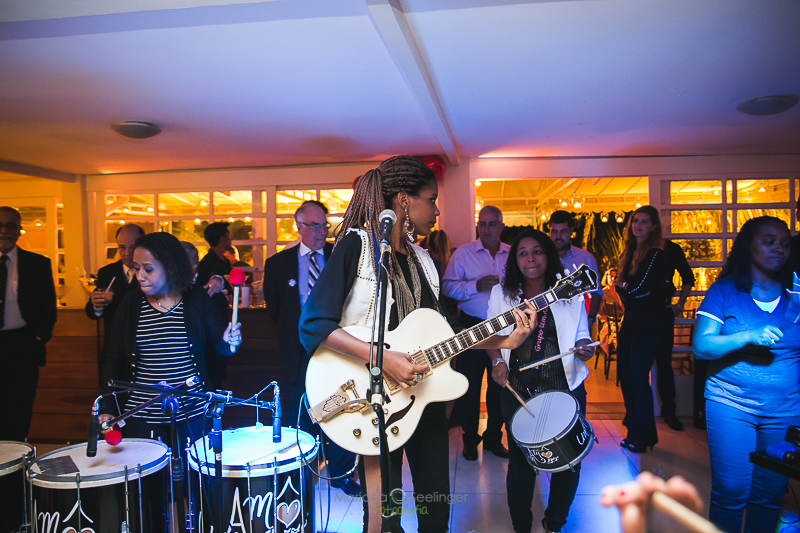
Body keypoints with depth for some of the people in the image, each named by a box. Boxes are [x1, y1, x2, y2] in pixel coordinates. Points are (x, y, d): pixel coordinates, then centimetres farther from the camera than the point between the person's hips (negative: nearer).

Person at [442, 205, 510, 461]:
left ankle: (494, 438, 26)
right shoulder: (463, 253, 1)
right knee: (469, 385, 3)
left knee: (500, 385, 10)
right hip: (472, 327, -2)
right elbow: (448, 286, -8)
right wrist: (476, 285, -18)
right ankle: (470, 439, 18)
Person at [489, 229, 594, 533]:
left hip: (565, 388, 1)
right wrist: (498, 361, -5)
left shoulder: (570, 293, 3)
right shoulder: (501, 294, 4)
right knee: (520, 462, 4)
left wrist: (583, 347, -13)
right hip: (517, 391, 0)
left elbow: (582, 336, 9)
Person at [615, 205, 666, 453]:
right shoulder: (630, 251, 14)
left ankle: (643, 437, 6)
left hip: (647, 323, -8)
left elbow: (641, 287, -16)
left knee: (637, 377, -8)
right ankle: (634, 430, 21)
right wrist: (625, 291, -2)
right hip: (630, 320, 8)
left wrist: (622, 287, 0)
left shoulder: (656, 254, -9)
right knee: (624, 374, 8)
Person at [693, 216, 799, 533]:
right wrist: (748, 336, -21)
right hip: (731, 405, -2)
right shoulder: (724, 291, -1)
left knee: (771, 493, 8)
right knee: (731, 492, 0)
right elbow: (701, 347, -8)